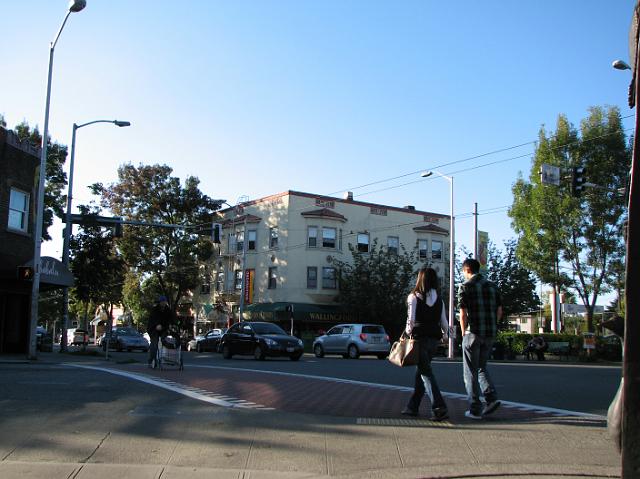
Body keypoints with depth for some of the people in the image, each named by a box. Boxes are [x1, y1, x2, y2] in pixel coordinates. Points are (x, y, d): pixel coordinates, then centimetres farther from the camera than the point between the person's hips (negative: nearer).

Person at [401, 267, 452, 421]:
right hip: (434, 339, 6)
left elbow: (411, 320, -11)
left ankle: (440, 408, -15)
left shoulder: (414, 297, -8)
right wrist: (446, 333, 26)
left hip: (420, 338, -6)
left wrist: (408, 333, 4)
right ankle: (413, 407, 23)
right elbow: (443, 322, 8)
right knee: (421, 372, 16)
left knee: (426, 373, -5)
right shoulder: (439, 300, 7)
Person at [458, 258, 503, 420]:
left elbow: (463, 314, -11)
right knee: (481, 367, 20)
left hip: (473, 333, -5)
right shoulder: (492, 286, 10)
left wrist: (464, 332, 2)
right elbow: (499, 311, 8)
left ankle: (475, 409, 5)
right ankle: (491, 397, 1)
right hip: (490, 334, 5)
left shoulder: (465, 287, -6)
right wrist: (491, 328, 16)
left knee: (471, 372, 5)